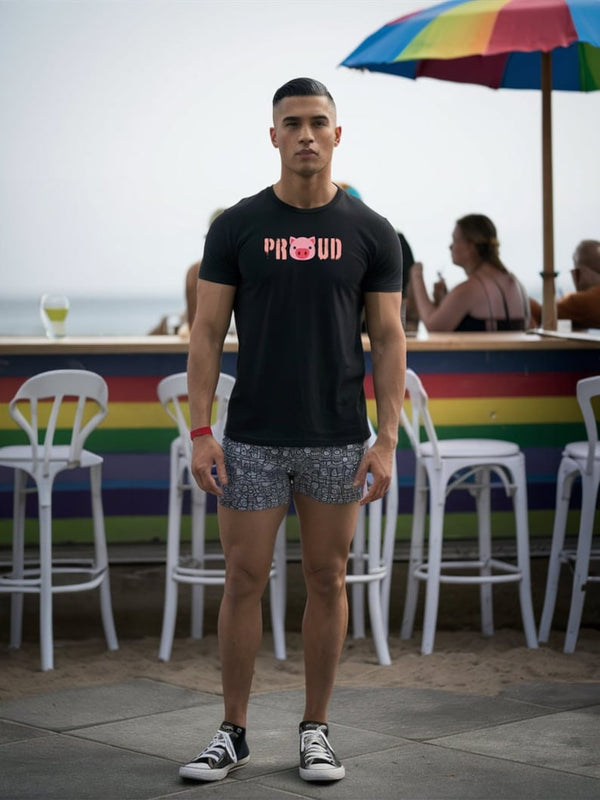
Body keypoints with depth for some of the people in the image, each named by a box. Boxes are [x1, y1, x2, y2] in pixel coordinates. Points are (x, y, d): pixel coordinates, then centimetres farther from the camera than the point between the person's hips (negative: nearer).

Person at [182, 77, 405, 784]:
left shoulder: (370, 233, 1)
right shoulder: (237, 227, -1)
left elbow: (388, 340, 1)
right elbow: (207, 333, -1)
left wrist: (388, 440, -7)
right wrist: (200, 434, -8)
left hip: (336, 439, 1)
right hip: (252, 439, 0)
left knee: (327, 580, 7)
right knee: (243, 580, 3)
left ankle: (315, 730, 19)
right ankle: (232, 732, 15)